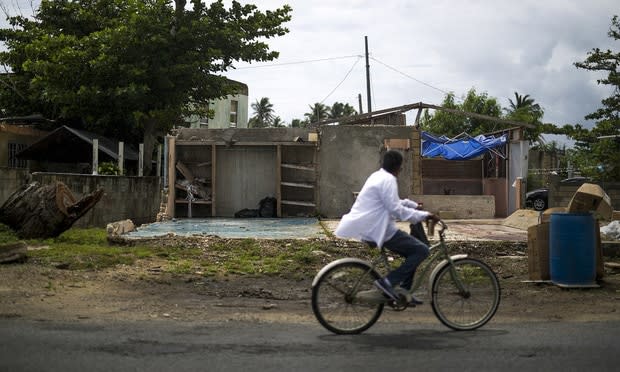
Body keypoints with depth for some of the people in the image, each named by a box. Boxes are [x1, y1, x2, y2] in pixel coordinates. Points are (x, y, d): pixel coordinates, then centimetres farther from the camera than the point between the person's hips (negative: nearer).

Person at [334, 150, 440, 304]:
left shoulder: (377, 176, 16)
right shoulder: (388, 180, -15)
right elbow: (396, 210, -21)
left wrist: (415, 206, 30)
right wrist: (424, 215, -17)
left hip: (368, 227, 10)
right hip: (378, 230, -10)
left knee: (412, 251, 19)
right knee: (421, 250, -11)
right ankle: (388, 281, -14)